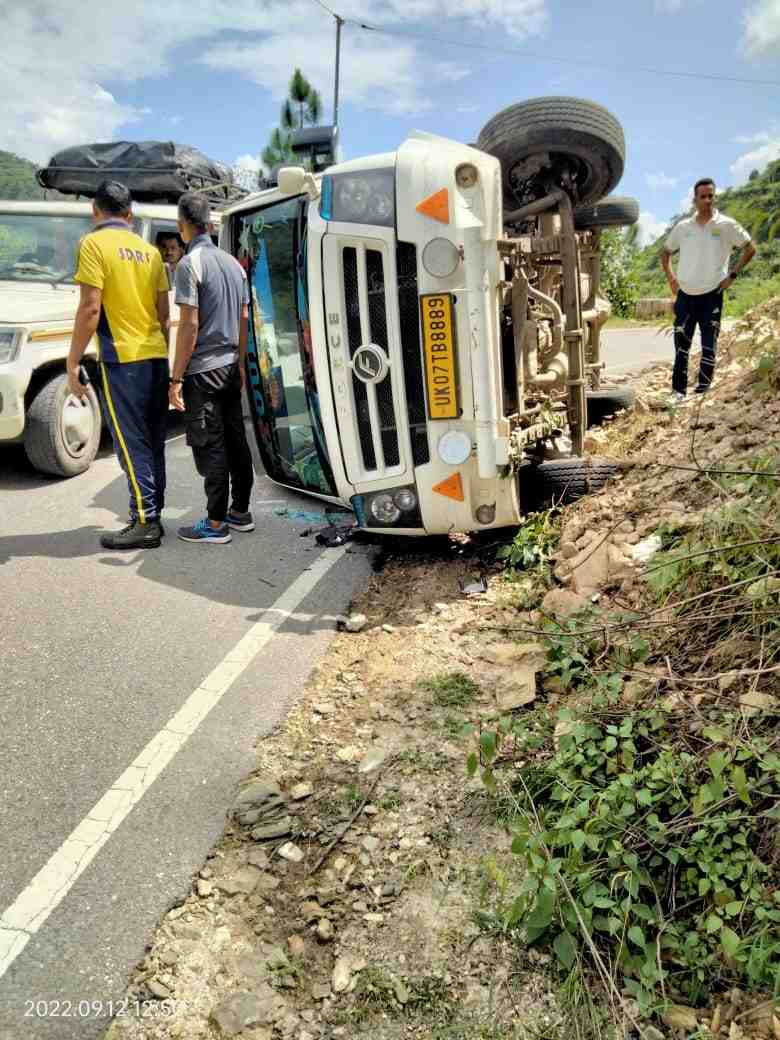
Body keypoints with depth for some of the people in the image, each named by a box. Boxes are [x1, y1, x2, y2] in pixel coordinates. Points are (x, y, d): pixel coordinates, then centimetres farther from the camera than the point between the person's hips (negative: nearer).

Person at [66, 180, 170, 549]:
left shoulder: (94, 243, -5)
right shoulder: (149, 250, 14)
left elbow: (90, 308, -12)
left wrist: (72, 362, -7)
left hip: (123, 358, -6)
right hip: (156, 357, 7)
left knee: (132, 444, -3)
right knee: (152, 442, 11)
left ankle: (145, 523, -1)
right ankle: (153, 515, 18)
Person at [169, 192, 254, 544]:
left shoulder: (190, 264, -13)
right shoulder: (233, 262, 11)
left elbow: (190, 325, -18)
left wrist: (176, 378, -14)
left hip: (203, 370, -8)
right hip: (230, 367, 8)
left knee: (210, 446, -3)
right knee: (236, 440, 12)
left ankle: (216, 524, 3)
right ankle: (240, 512, 21)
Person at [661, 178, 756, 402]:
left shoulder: (726, 225, -4)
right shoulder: (682, 227, 4)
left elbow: (750, 249, 3)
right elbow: (666, 252, 19)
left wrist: (732, 275, -4)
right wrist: (671, 278, 7)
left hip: (712, 295, -3)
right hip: (685, 295, 3)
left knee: (709, 346, 0)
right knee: (681, 345, 7)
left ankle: (703, 391, 8)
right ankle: (678, 390, 15)